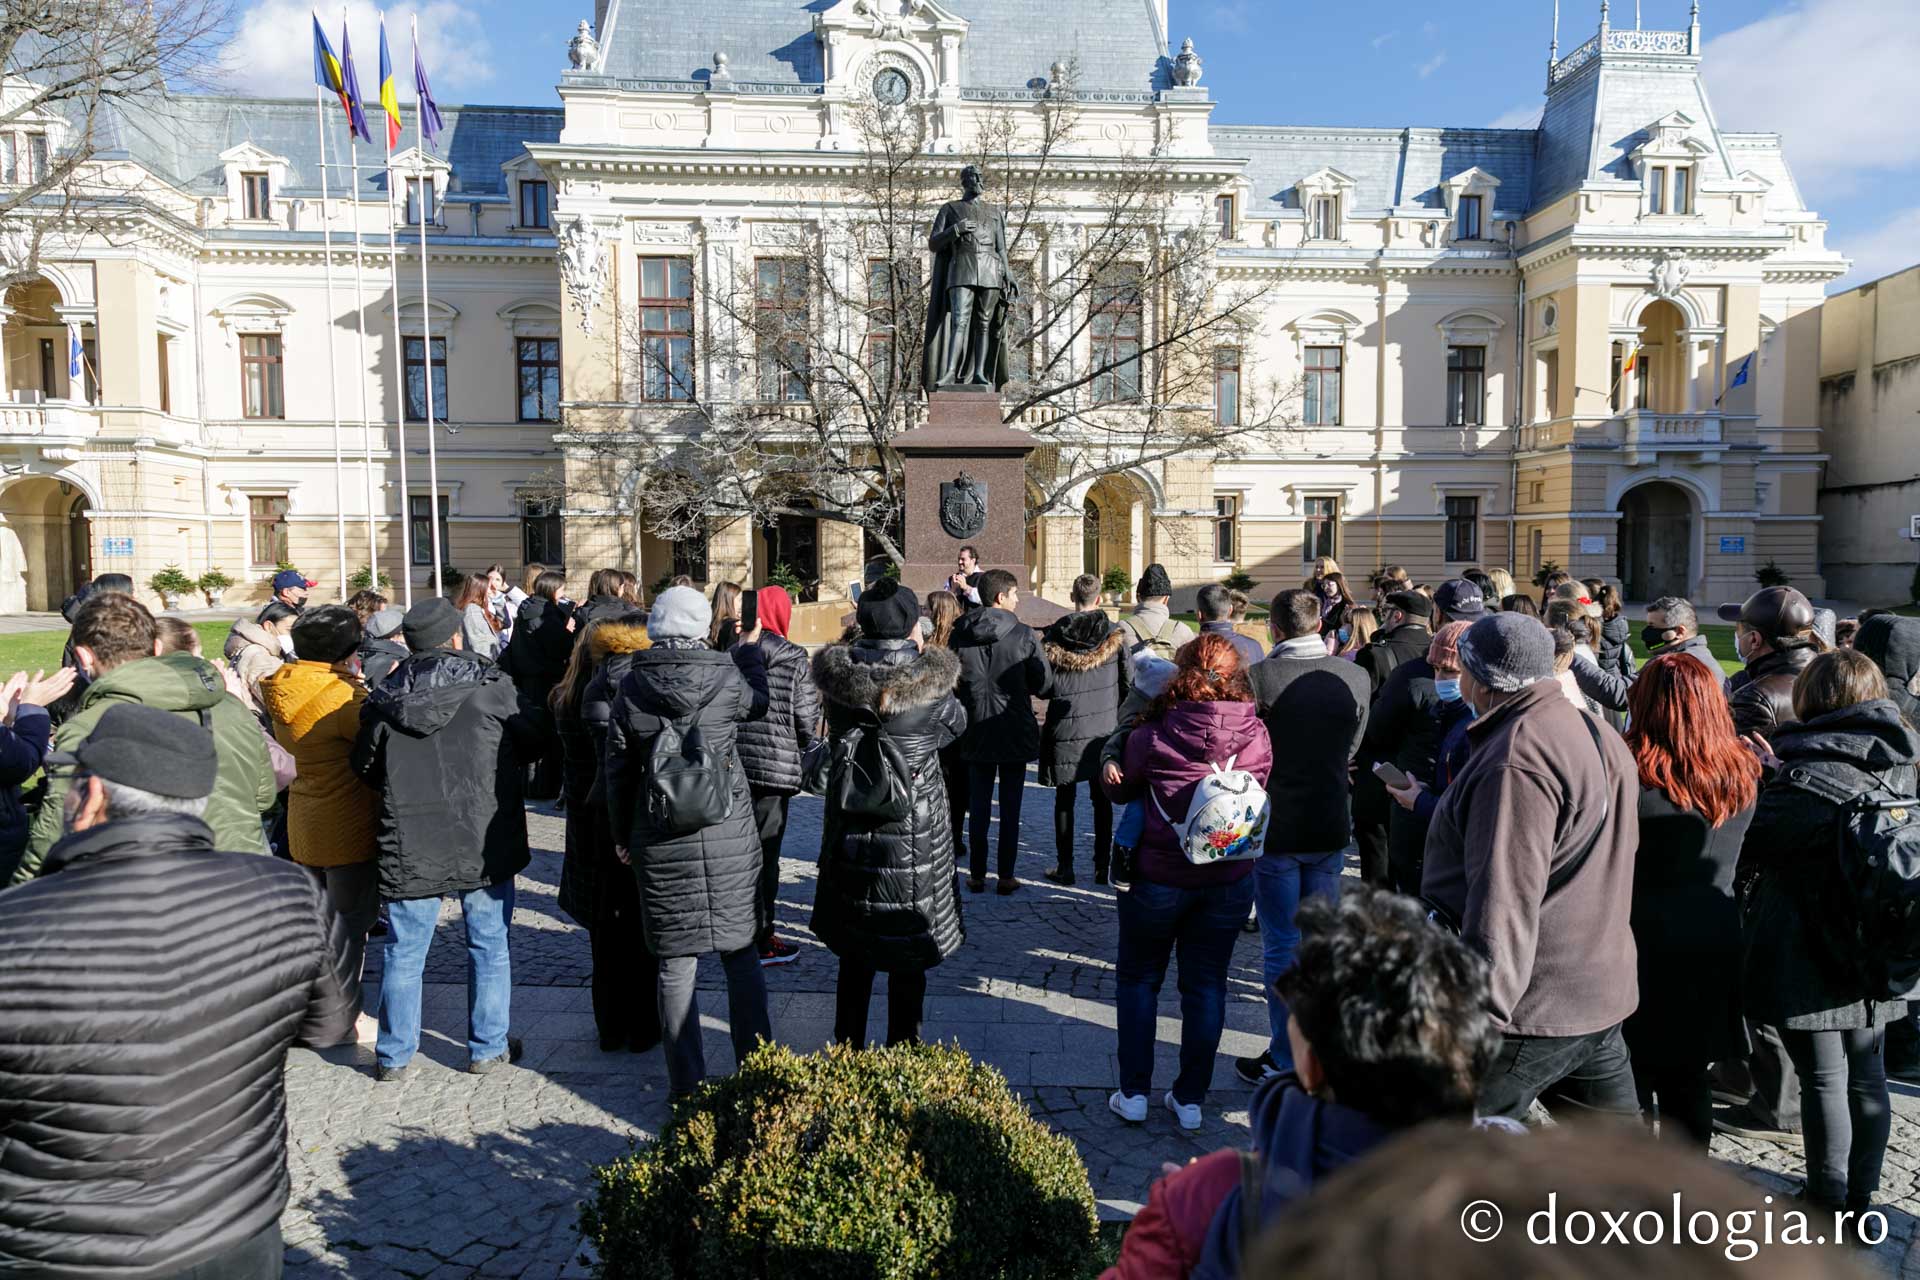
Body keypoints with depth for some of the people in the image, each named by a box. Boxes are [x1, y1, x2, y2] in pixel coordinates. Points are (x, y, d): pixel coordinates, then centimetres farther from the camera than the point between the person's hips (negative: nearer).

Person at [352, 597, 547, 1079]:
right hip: (485, 843, -2)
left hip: (409, 847, 2)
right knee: (489, 946, 11)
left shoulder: (384, 700, -2)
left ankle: (395, 1056, 23)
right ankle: (488, 1048, 20)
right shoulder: (490, 686, -9)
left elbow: (365, 767, 10)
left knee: (404, 952, 13)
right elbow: (535, 737, 1)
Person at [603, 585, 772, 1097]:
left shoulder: (631, 688, -4)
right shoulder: (726, 679, -9)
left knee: (675, 964, 9)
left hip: (659, 844, 1)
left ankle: (686, 1084, 18)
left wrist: (621, 835, 15)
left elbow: (618, 771, 3)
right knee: (741, 957, 13)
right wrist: (751, 648, 30)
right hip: (728, 838, -1)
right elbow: (759, 702, 15)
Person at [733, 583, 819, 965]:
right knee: (764, 852, 2)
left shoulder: (732, 655, 3)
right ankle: (760, 941, 9)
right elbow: (807, 719, -7)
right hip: (776, 767, -4)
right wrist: (803, 748, 12)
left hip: (734, 763, 5)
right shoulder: (794, 659, -9)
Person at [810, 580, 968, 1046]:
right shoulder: (931, 685, -16)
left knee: (854, 955, 19)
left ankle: (847, 1050, 31)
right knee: (908, 962, 12)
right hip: (914, 842, -3)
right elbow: (957, 724, 4)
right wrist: (921, 657, 8)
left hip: (850, 837, 3)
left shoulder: (837, 679, -8)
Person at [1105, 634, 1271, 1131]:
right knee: (1206, 986, 14)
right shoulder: (1257, 737, -10)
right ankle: (1190, 1099, 23)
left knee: (1138, 978, 16)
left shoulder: (1153, 735, -16)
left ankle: (1134, 1093, 20)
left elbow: (1119, 789, 0)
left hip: (1158, 878, -2)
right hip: (1228, 880, 2)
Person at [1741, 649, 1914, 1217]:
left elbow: (1754, 844, -19)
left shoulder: (1812, 771, -20)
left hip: (1810, 955, -8)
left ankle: (1827, 1208, 14)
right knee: (1866, 1074, 17)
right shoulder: (1897, 765, 5)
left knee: (1823, 1080, 3)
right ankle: (1860, 1199, 30)